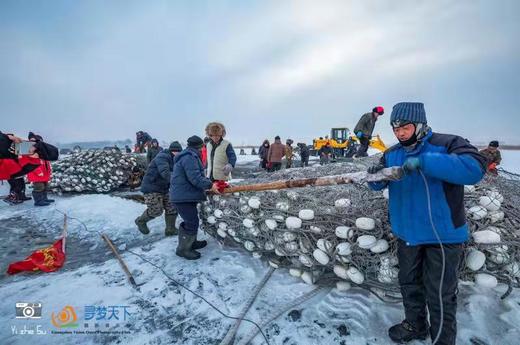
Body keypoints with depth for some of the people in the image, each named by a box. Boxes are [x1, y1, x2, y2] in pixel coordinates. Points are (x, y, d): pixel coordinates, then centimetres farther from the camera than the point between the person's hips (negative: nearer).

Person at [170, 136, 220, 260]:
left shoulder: (189, 156, 17)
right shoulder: (190, 157, -19)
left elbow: (198, 175, 20)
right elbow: (195, 178, -25)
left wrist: (209, 182, 12)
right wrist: (210, 185, -15)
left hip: (184, 195, 11)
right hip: (183, 197, -11)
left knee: (192, 220, 21)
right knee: (192, 223, -4)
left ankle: (191, 242, 36)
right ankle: (183, 249, 9)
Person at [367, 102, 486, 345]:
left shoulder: (447, 144, -16)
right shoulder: (392, 154, 1)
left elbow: (475, 168, -33)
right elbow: (379, 185, 3)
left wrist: (424, 162, -38)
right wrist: (375, 175, -21)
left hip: (443, 235, -5)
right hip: (407, 233, 6)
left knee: (440, 295, 8)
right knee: (409, 284, 22)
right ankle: (415, 325, 46)